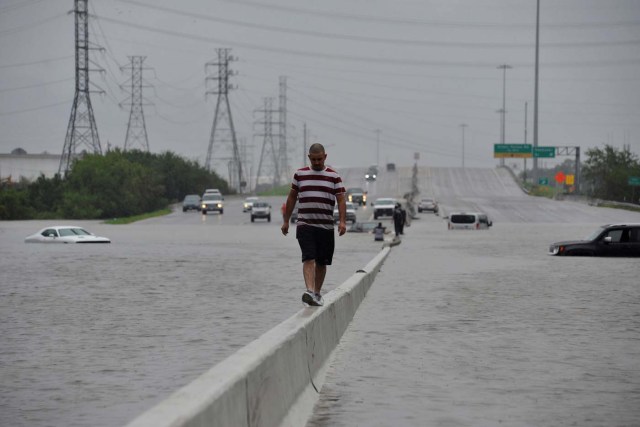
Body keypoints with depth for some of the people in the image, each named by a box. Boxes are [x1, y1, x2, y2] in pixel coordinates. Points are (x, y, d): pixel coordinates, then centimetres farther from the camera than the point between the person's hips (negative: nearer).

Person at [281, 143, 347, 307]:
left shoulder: (334, 177, 6)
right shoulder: (300, 174, 9)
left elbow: (341, 200, 0)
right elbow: (291, 198, 16)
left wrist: (342, 221, -13)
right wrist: (286, 221, 15)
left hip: (326, 226, 1)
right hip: (305, 225, -1)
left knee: (321, 262, 7)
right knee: (308, 259, -16)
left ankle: (317, 293, 21)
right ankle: (310, 291, -29)